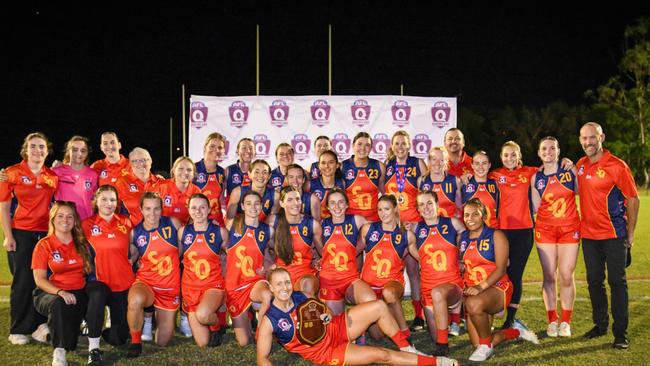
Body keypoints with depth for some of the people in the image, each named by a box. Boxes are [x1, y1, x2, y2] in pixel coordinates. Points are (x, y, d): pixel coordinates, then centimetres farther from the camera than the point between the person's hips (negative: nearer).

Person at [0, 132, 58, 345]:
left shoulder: (53, 177, 7)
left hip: (46, 233, 3)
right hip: (21, 233, -3)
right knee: (23, 282, 2)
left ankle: (38, 326, 14)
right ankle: (18, 331, 14)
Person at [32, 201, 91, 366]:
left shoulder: (81, 243, 9)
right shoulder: (44, 245, -2)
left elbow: (88, 270, 12)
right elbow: (39, 279, -9)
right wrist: (60, 292, -25)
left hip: (78, 293, 4)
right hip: (51, 293, -4)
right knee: (58, 304, -38)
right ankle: (59, 352, -30)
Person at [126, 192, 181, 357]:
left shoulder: (173, 223, -6)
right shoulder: (135, 233, -7)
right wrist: (137, 264, -9)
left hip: (170, 287, 1)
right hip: (145, 282, -1)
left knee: (162, 342, 6)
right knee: (135, 300, -40)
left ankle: (161, 315, 41)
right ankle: (135, 341, -13)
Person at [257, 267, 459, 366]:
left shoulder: (299, 296, -1)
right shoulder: (269, 320, -18)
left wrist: (326, 315, -8)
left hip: (335, 328, 7)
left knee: (379, 306, -7)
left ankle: (406, 348, 7)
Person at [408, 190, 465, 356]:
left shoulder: (453, 223, 0)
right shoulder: (416, 228, 4)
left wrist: (460, 262, 10)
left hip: (453, 284, -3)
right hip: (428, 287, 4)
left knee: (437, 293, -40)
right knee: (436, 337, 8)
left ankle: (443, 346, -27)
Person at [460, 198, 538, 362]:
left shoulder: (496, 236, -3)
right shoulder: (462, 238, 12)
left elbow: (501, 269, -12)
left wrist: (481, 287, -24)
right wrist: (463, 288, -1)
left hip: (497, 288, -5)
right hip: (472, 292, 6)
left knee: (474, 304, -40)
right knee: (477, 343, -6)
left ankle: (486, 345, -14)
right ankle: (516, 331, 23)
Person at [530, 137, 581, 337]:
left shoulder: (570, 170, 1)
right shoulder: (536, 178, 4)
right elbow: (536, 207, 2)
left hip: (569, 228, -1)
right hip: (545, 229, 1)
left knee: (566, 276, -2)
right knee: (549, 276, 1)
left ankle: (566, 321, 11)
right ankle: (552, 321, 13)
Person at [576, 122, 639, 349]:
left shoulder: (617, 166, -12)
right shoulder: (580, 165, 5)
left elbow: (633, 200, -8)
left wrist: (630, 233, -7)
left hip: (614, 234, -5)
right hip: (589, 234, 5)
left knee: (617, 281, 0)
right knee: (594, 281, 12)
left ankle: (620, 332, 7)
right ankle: (600, 324, 26)